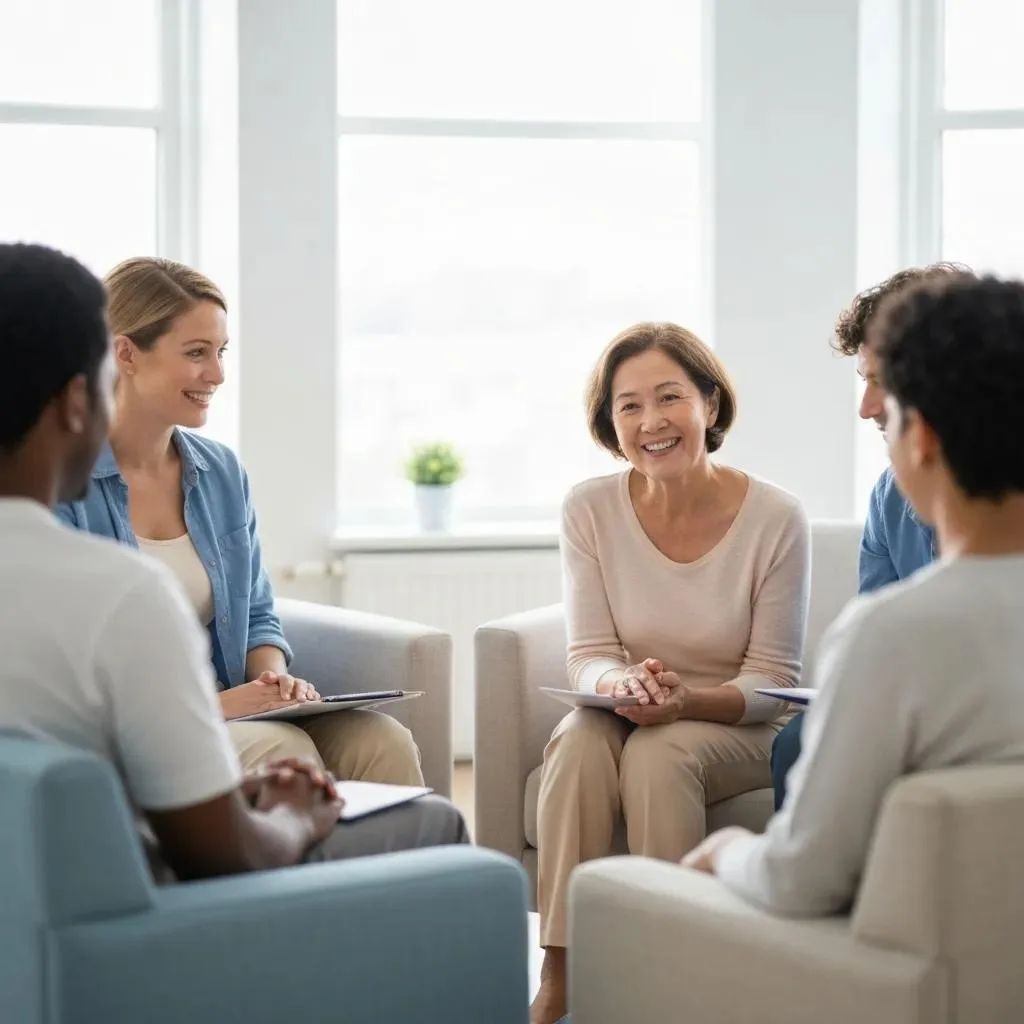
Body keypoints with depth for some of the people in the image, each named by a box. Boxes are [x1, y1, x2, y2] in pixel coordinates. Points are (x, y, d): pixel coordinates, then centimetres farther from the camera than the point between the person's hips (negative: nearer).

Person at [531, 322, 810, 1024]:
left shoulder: (775, 518, -13)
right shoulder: (590, 509, -6)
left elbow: (771, 681, -10)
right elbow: (588, 656, -5)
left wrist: (687, 700, -30)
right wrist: (621, 683, -29)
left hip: (734, 730, -2)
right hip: (625, 716, 2)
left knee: (658, 753, -33)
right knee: (578, 742, -31)